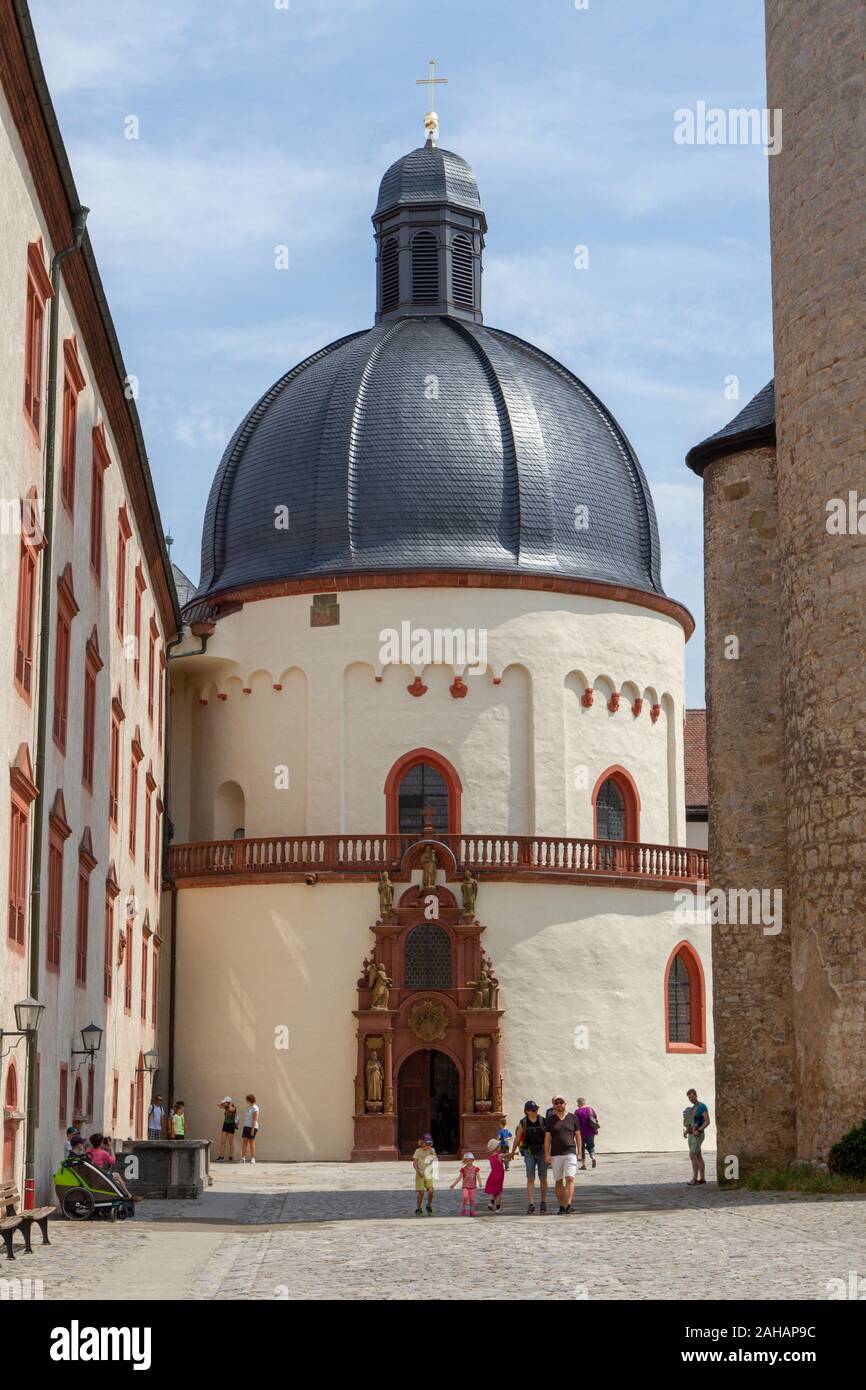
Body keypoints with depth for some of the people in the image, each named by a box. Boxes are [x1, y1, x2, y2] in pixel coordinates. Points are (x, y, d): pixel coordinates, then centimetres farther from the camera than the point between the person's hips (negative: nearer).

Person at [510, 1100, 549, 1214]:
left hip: (542, 1152, 0)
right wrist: (512, 1152, 21)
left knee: (543, 1179, 5)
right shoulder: (523, 1123, 0)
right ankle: (531, 1205, -11)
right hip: (529, 1152, 0)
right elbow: (517, 1138, 11)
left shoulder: (542, 1121, -3)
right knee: (530, 1178, -8)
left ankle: (544, 1203, 21)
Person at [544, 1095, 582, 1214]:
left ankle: (568, 1205, -21)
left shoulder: (572, 1117, 6)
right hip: (556, 1155, 1)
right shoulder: (550, 1120, 6)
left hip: (570, 1152, -1)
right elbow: (547, 1138, 5)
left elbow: (578, 1135, 10)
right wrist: (547, 1154, -3)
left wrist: (579, 1152, 5)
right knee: (558, 1181, 4)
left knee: (570, 1179, -15)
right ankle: (562, 1206, 12)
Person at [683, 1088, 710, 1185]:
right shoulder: (692, 1108, 16)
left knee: (692, 1156, -15)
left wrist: (698, 1131, -26)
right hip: (691, 1136, 9)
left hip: (698, 1136, -9)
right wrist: (685, 1131, 4)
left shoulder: (702, 1106, -11)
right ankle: (702, 1179, 11)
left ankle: (695, 1179, -13)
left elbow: (707, 1121, -17)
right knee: (698, 1157, 8)